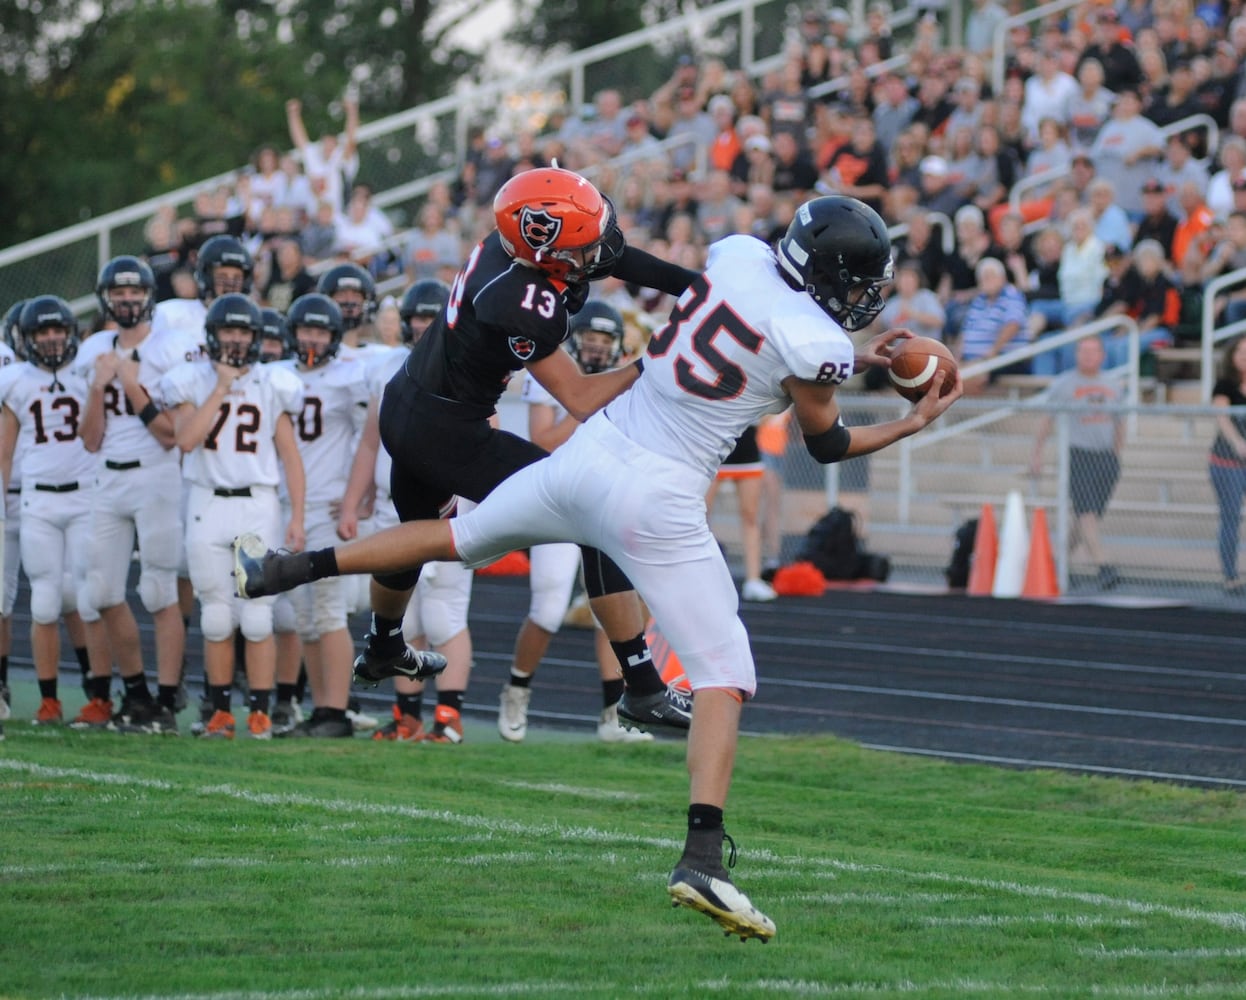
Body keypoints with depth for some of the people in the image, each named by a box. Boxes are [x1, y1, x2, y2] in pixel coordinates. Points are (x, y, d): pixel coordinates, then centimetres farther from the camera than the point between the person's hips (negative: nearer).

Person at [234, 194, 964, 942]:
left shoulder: (736, 256, 1)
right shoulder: (816, 344, -16)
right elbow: (827, 444, 2)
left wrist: (853, 359, 20)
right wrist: (913, 424, 13)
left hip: (589, 456, 6)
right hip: (659, 501, -6)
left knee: (460, 536, 27)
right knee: (724, 680, 0)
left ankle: (285, 569, 34)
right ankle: (702, 857, -12)